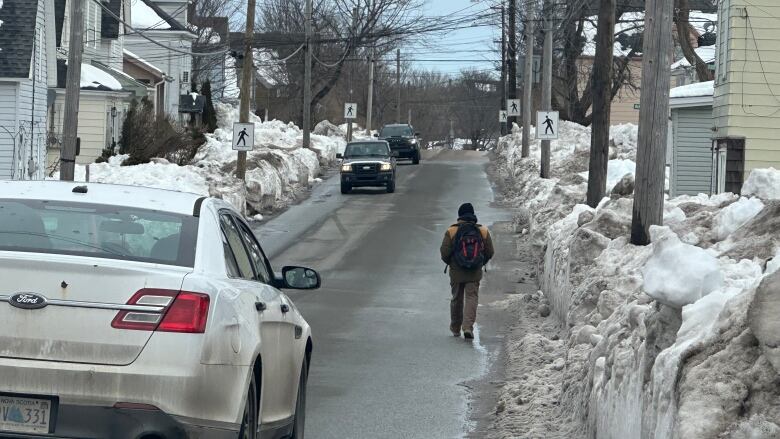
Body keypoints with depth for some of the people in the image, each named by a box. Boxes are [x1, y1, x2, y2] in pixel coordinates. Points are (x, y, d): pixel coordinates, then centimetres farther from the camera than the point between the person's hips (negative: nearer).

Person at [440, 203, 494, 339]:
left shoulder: (451, 231, -7)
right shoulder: (483, 231, -1)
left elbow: (444, 252, -9)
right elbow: (490, 252, 2)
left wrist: (449, 262, 11)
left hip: (456, 272, 0)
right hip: (475, 273, 0)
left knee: (456, 299, 14)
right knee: (472, 297, 1)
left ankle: (455, 329, 27)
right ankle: (468, 327, -18)